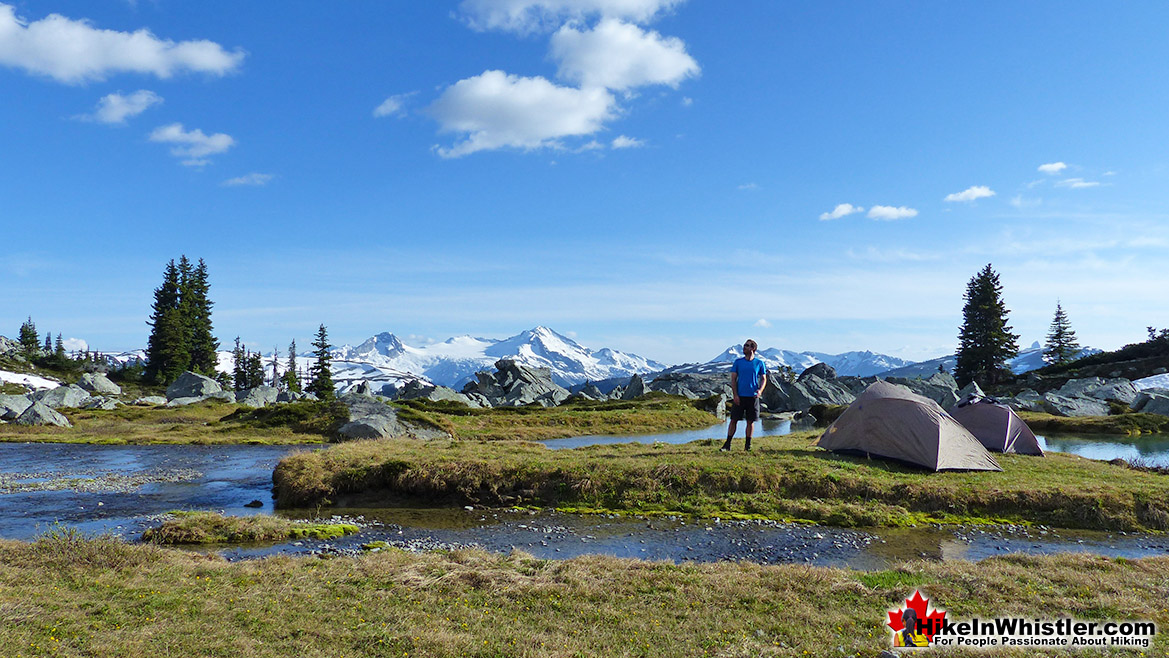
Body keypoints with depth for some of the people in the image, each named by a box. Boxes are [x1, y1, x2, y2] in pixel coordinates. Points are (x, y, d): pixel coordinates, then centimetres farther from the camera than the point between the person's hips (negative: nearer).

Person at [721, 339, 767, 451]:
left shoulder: (759, 363, 5)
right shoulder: (738, 362, 5)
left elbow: (763, 379, 7)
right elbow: (733, 379, 4)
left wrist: (760, 390, -13)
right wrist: (735, 395, -6)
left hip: (753, 397, 0)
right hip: (739, 396, 0)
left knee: (750, 421, 4)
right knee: (734, 420, 0)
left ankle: (748, 445, 15)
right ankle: (727, 444, 4)